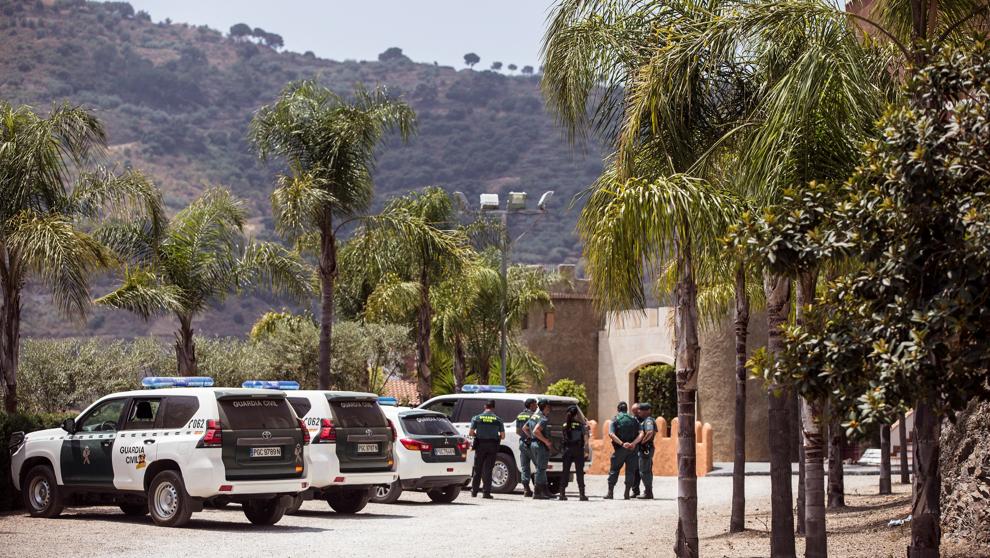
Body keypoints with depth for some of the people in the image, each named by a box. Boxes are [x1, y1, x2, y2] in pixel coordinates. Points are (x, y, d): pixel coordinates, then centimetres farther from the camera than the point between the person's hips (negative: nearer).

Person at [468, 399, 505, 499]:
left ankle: (474, 491, 16)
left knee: (477, 469, 11)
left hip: (480, 445, 0)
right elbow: (502, 436, -2)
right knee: (488, 470, 3)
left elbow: (470, 433, -5)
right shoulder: (498, 419, 0)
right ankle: (487, 493, -1)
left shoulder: (477, 418, -1)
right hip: (492, 446, 0)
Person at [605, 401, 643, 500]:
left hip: (620, 449, -2)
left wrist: (622, 443, -20)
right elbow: (641, 434, -5)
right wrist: (634, 443, -16)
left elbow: (611, 434, -15)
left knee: (614, 470, 7)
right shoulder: (634, 419, 9)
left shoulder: (615, 419, 2)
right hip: (632, 450, 2)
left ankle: (610, 492, 3)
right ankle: (627, 494, 3)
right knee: (630, 471, 7)